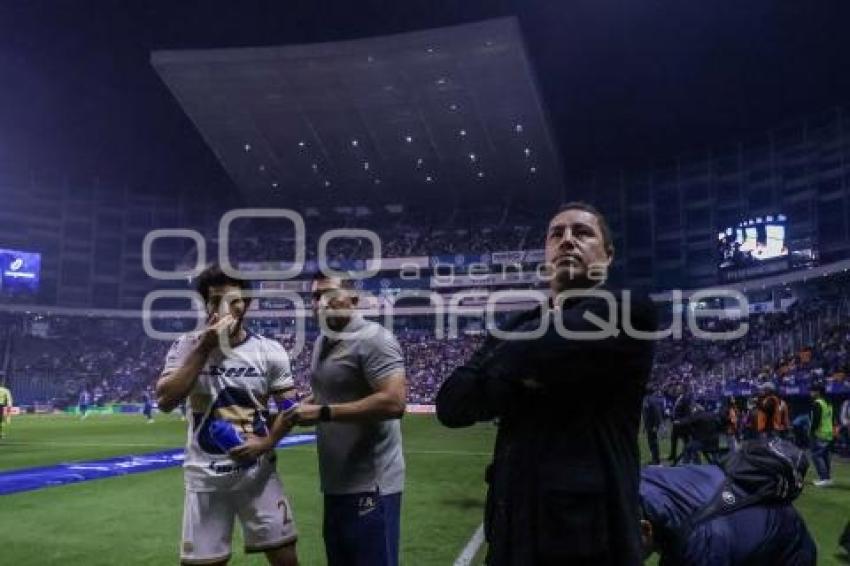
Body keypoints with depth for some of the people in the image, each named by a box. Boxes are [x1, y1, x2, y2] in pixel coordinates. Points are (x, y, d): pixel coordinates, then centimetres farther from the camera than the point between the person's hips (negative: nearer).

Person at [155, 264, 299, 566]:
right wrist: (204, 348, -18)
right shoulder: (187, 346, -3)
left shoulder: (270, 350, -2)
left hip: (258, 473, 1)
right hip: (206, 478, -1)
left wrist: (266, 443, -14)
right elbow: (165, 402, -16)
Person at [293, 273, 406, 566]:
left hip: (370, 485, -9)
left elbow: (394, 402, -27)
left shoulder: (373, 339, -16)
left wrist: (323, 413, -25)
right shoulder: (322, 342, 13)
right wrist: (307, 404, 4)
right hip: (336, 483, 9)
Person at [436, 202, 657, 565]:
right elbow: (450, 404, -1)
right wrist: (520, 378, -14)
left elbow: (533, 349, -22)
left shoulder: (629, 313, -8)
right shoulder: (517, 328, 10)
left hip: (591, 533, -5)